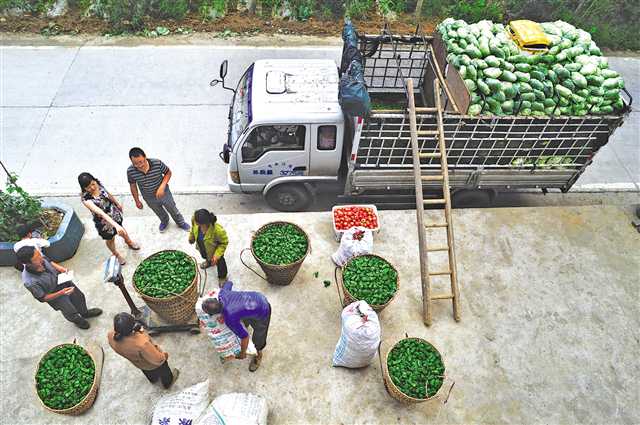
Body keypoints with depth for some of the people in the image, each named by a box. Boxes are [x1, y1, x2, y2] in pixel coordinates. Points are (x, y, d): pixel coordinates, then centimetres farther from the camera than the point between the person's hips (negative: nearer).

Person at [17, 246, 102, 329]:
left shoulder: (40, 259, -28)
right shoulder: (30, 282, -42)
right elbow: (42, 298, -26)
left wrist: (59, 268, -16)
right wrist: (61, 293, -33)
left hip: (60, 279, 5)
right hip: (54, 295, -5)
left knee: (79, 296, 28)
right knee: (70, 312, 19)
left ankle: (85, 313, 60)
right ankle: (78, 321, 56)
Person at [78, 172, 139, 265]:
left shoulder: (98, 184, -20)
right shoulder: (86, 199, -36)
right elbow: (101, 213, -45)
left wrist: (118, 203, 16)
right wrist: (115, 225, -53)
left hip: (114, 213, 4)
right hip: (104, 222, -4)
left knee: (121, 230, 32)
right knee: (110, 239, 24)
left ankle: (129, 241, 64)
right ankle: (116, 254, 55)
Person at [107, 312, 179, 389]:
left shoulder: (111, 337, -33)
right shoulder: (142, 344, -50)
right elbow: (158, 360, -33)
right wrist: (165, 355, -13)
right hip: (153, 365, -4)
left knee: (149, 374, 39)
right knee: (164, 372, 32)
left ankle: (153, 380, 70)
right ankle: (168, 383, 63)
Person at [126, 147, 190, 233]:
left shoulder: (157, 163, -34)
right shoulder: (130, 171, -28)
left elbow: (168, 172, -14)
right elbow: (133, 185, -9)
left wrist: (162, 186, -28)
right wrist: (137, 201, 1)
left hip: (163, 193, -1)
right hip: (149, 198, 2)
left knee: (172, 209, 24)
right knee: (159, 212, 30)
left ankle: (181, 223, 54)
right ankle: (164, 221, 64)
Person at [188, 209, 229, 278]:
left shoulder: (218, 230, -47)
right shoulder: (195, 220, -34)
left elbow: (224, 242, -25)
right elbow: (193, 228, -7)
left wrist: (217, 255, -27)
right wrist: (191, 237, 9)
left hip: (215, 249, -4)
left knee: (219, 261, 22)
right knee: (204, 256, 34)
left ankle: (222, 277, 52)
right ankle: (209, 262, 70)